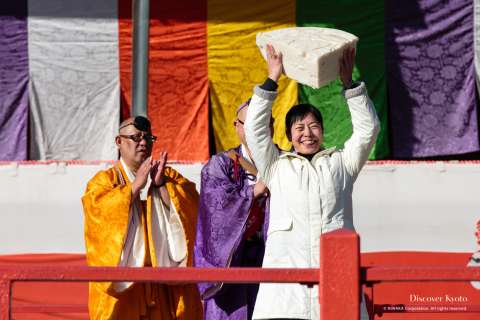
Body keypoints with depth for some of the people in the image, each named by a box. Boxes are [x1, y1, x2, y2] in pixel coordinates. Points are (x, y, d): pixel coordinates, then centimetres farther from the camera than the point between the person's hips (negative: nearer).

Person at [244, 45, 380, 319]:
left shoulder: (340, 163, 22)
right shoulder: (276, 166, 20)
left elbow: (368, 129, 15)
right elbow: (255, 128, 12)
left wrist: (349, 83, 8)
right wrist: (272, 79, 8)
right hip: (287, 264, -1)